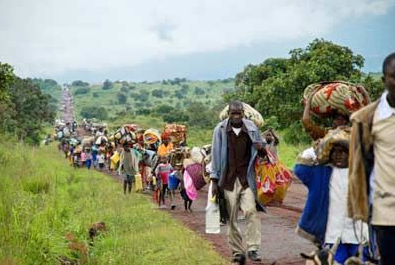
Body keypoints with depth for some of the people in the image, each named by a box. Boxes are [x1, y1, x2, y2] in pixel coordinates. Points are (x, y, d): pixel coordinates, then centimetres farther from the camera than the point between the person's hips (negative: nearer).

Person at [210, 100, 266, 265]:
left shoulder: (251, 129, 4)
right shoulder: (220, 130, 1)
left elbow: (262, 149, 17)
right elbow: (216, 156, 4)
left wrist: (262, 148, -8)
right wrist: (214, 180, 1)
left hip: (247, 179, 0)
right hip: (228, 180, 0)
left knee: (251, 210, -16)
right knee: (231, 217, 2)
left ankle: (253, 248, -13)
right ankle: (237, 252, 10)